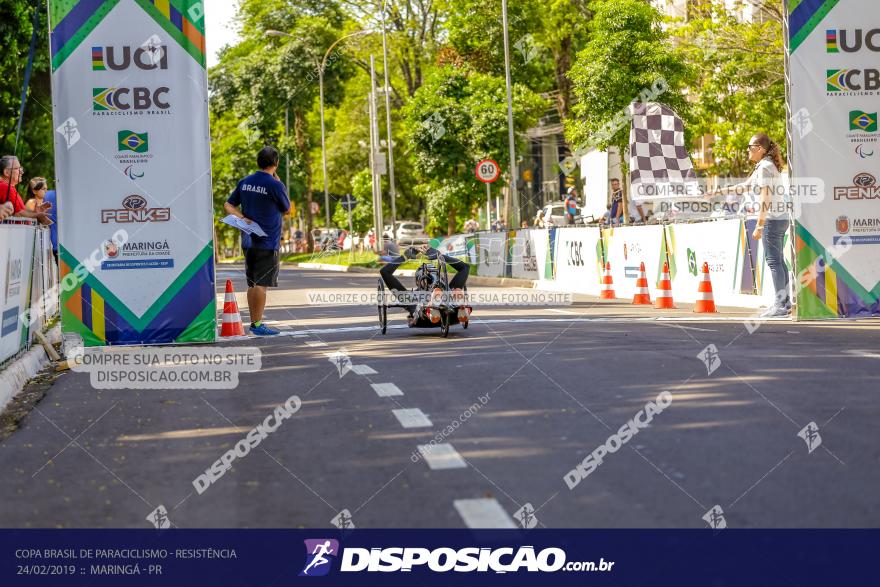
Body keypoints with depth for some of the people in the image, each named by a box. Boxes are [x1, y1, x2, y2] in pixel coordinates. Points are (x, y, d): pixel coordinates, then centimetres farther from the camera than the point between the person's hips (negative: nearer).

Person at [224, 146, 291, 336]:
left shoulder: (244, 183, 7)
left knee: (252, 284, 12)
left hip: (248, 240, 6)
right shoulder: (275, 186, -12)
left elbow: (228, 205, 8)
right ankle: (257, 324, -5)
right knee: (261, 284, -5)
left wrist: (242, 218, -5)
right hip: (267, 242, -6)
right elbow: (286, 209, 2)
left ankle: (254, 322, 18)